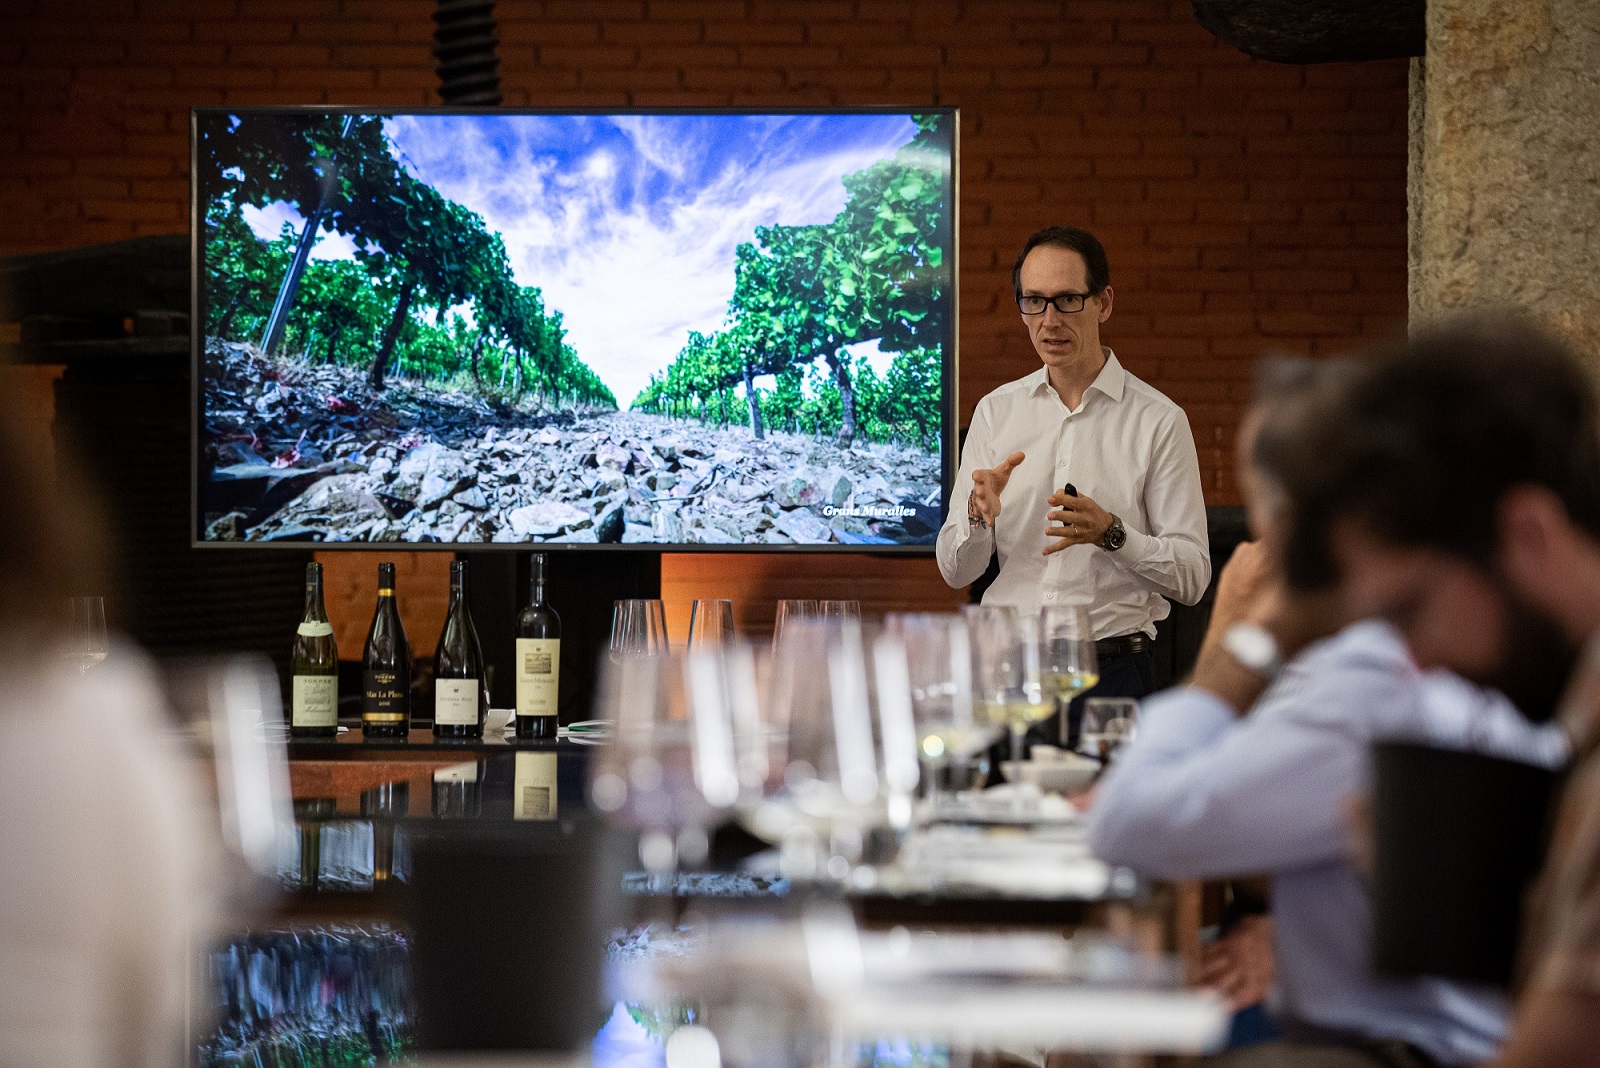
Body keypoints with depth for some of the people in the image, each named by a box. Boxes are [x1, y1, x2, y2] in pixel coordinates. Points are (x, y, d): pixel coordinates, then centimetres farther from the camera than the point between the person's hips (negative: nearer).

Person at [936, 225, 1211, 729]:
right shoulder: (996, 412, 11)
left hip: (1111, 671, -2)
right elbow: (955, 571, 10)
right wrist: (978, 515, -11)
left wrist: (1111, 532, -17)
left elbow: (1192, 577, -2)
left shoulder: (1158, 421, 2)